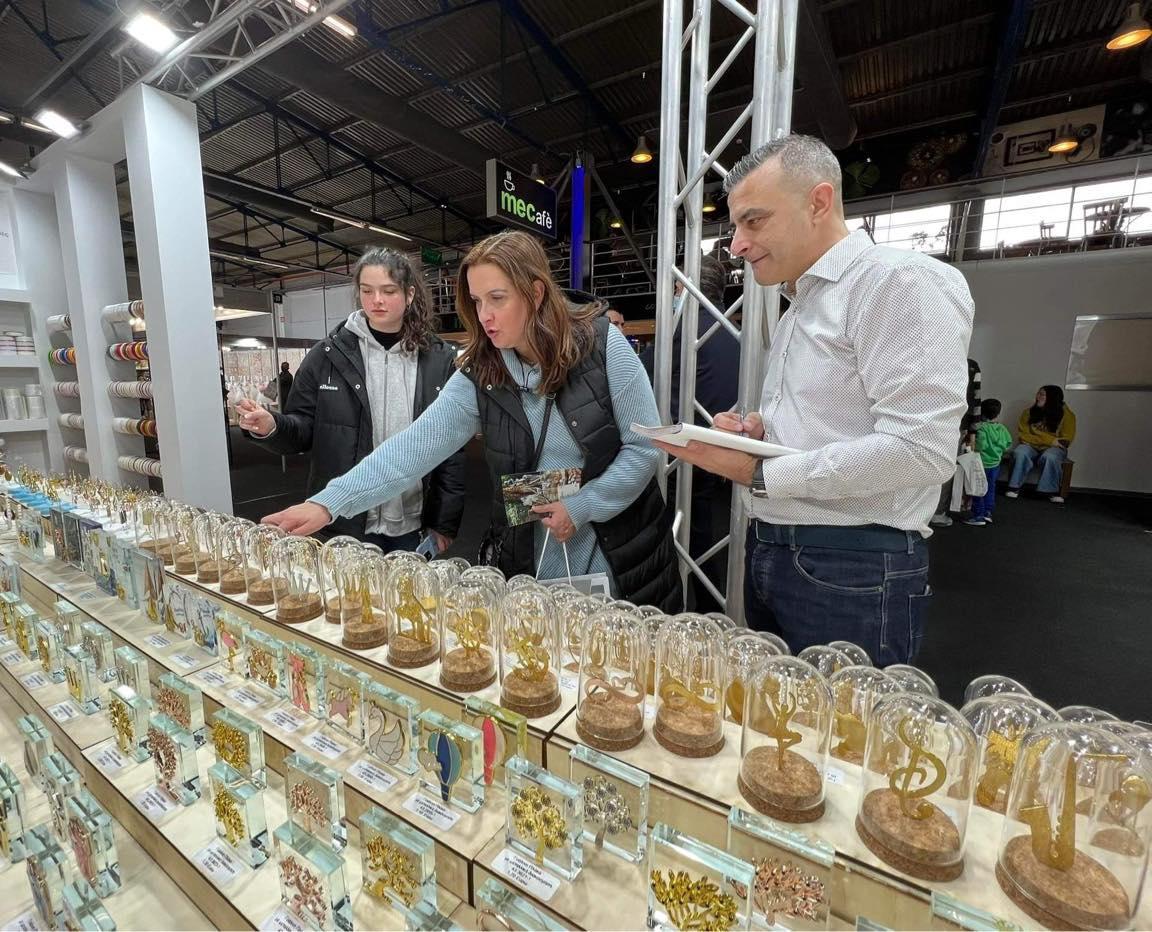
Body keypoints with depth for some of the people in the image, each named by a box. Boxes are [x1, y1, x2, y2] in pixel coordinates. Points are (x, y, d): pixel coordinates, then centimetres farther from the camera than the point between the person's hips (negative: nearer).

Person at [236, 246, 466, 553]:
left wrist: (445, 522, -3)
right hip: (344, 524, 0)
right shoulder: (327, 355, -1)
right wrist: (272, 427, -19)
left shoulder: (440, 360, -2)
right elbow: (304, 428, 4)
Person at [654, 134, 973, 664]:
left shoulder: (901, 281, -11)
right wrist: (757, 430, 3)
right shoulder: (800, 306, 17)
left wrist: (760, 474, -17)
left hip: (851, 571, -9)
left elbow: (921, 449, -21)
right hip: (769, 554, 9)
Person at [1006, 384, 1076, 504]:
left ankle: (1052, 490, -25)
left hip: (1053, 448, -1)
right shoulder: (1028, 412, 3)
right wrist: (1048, 440, -11)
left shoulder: (1066, 414, 0)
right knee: (1020, 453, -33)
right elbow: (1024, 435, -1)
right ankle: (1015, 487, -27)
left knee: (1049, 457, -36)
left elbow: (1065, 440, -3)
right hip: (1031, 446, 1)